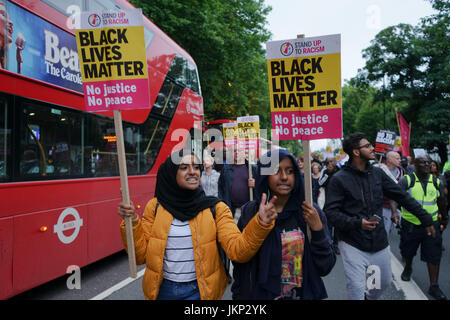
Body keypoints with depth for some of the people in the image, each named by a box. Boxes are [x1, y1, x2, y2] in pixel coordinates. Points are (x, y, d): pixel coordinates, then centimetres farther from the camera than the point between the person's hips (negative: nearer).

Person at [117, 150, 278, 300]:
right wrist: (132, 222, -17)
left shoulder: (215, 208, -7)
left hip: (199, 290, -1)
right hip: (162, 289, 2)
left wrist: (260, 223, -32)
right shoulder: (155, 207, -4)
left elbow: (237, 250, -17)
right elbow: (141, 256, -3)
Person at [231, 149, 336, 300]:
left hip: (306, 294, 1)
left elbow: (325, 268, -9)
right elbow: (240, 269, -5)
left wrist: (317, 229, -19)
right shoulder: (249, 213, -12)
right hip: (260, 295, -1)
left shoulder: (311, 212, -9)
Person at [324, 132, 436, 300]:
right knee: (356, 291, -3)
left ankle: (369, 297, 49)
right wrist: (357, 223, -24)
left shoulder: (377, 173, 3)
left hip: (379, 242, 6)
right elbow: (330, 211, -14)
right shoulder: (339, 179, -12)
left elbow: (402, 196, 9)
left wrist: (425, 218, 10)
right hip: (353, 244, -5)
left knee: (385, 282, 21)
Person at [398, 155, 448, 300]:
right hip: (410, 224, -2)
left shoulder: (436, 182, 4)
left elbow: (441, 201, 18)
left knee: (434, 256, 2)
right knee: (408, 251, 16)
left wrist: (444, 218, 28)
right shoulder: (407, 180, -9)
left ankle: (434, 286, 13)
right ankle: (408, 268, 45)